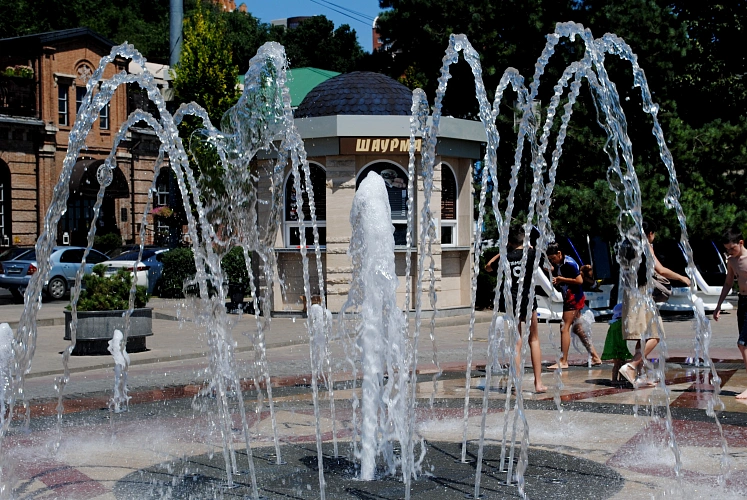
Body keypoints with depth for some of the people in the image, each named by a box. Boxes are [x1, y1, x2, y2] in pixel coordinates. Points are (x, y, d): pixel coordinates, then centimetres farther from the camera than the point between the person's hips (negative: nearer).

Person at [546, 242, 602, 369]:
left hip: (574, 298, -10)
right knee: (577, 329, 14)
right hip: (569, 298, 10)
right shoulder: (559, 264, 7)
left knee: (564, 328, -10)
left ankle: (563, 361, -9)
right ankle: (595, 357, 20)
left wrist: (562, 279, -17)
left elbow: (579, 280, -21)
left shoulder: (569, 263, -19)